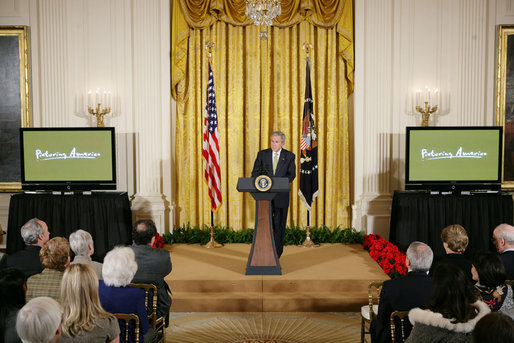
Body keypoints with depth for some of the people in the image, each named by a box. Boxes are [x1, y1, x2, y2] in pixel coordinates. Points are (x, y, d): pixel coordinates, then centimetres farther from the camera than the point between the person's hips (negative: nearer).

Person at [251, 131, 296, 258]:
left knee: (279, 224, 4)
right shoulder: (262, 154, 6)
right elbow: (255, 172, 4)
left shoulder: (289, 156, 4)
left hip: (281, 196, -1)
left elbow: (292, 174, -4)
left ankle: (277, 254, 14)